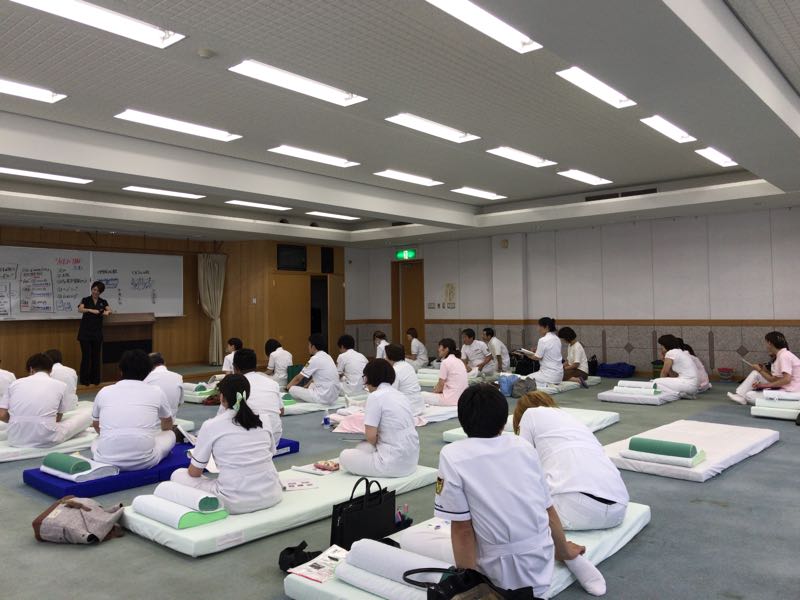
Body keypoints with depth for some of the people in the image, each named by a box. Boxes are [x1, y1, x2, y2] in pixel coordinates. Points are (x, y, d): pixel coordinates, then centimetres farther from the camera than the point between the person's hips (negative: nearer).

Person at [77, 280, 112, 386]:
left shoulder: (103, 302, 9)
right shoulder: (86, 300, -1)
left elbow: (109, 310, -7)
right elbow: (80, 309, -19)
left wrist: (107, 312, -30)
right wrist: (91, 310, -36)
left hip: (97, 332, 3)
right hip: (85, 331, -3)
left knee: (96, 355, 6)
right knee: (86, 355, -4)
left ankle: (95, 379, 14)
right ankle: (84, 380, 4)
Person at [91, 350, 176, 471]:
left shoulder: (104, 392, 10)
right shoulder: (156, 392, 8)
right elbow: (168, 427, 29)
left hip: (106, 461, 3)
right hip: (144, 462, -2)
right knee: (170, 435, 25)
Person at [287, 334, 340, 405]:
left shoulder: (315, 359, -12)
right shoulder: (327, 357, 12)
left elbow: (298, 378, -2)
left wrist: (287, 387, 13)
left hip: (324, 398, -9)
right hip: (334, 397, 9)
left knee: (293, 390, -3)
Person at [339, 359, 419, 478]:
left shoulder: (375, 396, -12)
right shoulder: (400, 395, 11)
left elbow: (371, 436, -13)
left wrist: (376, 444, 7)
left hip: (395, 464, -8)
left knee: (345, 456, 10)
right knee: (361, 447, 26)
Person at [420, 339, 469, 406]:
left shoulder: (446, 362, -11)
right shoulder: (459, 361, 14)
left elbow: (440, 386, -8)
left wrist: (434, 392, 9)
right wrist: (436, 389, 13)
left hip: (451, 399, -9)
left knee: (422, 395, 1)